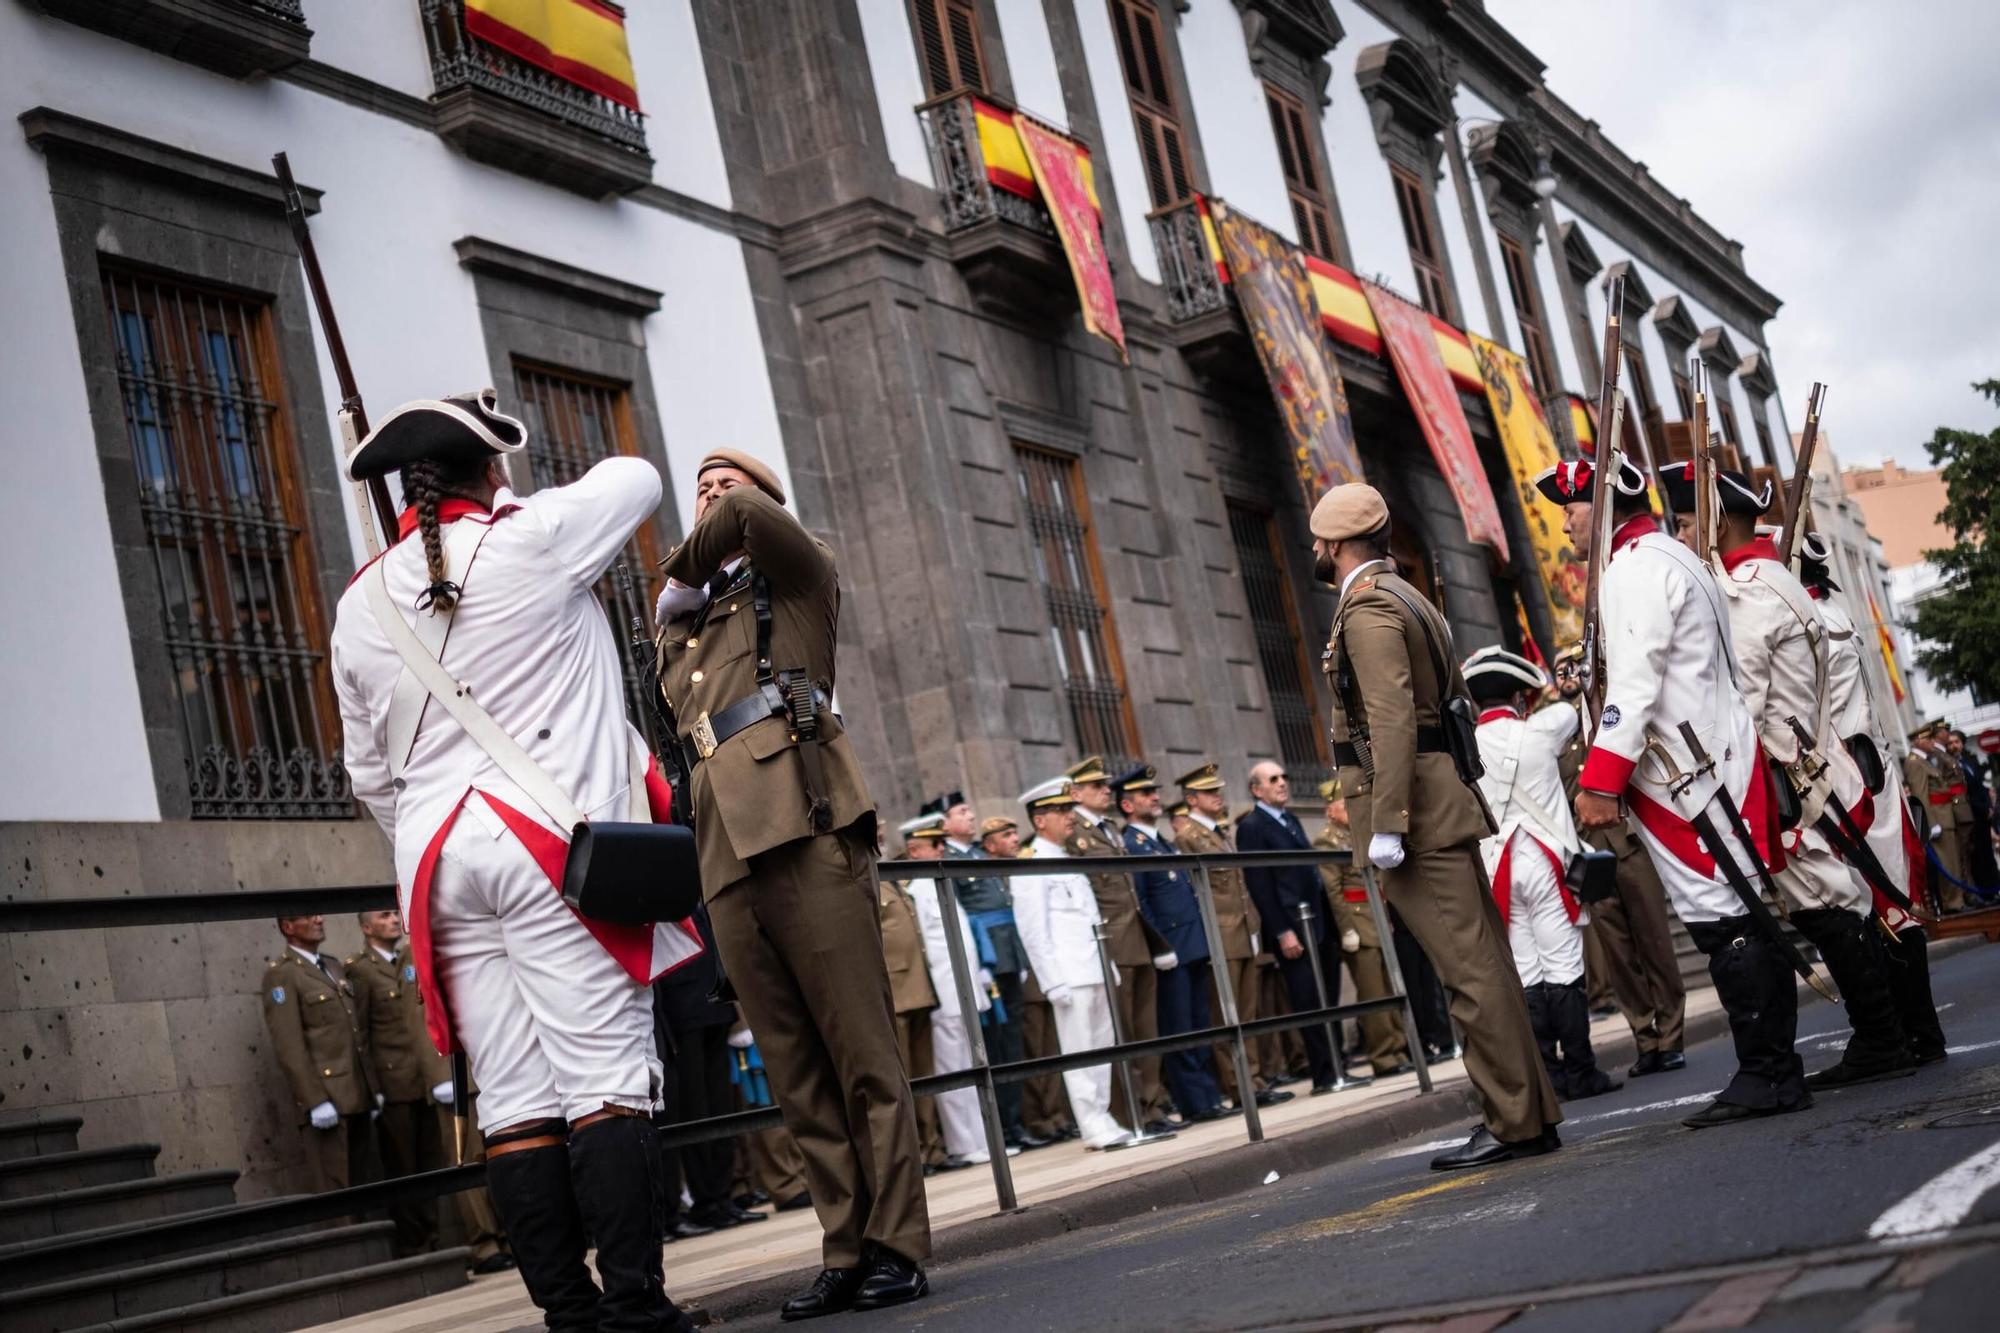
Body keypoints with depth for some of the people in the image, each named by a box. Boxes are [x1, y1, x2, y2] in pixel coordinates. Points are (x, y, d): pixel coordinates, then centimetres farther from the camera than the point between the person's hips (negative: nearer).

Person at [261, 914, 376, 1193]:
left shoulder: (335, 966, 18)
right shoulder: (281, 974, -6)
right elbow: (288, 1046, -13)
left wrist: (373, 1087, 15)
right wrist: (315, 1101, -18)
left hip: (358, 1095, 7)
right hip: (326, 1098, -7)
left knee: (358, 1183, 9)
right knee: (333, 1188, -7)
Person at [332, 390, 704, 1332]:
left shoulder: (362, 605, 14)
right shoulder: (530, 540, 0)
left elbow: (369, 774, 19)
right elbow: (636, 478, 17)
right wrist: (516, 501, 33)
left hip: (438, 857, 5)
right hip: (552, 840, -5)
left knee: (513, 1099, 3)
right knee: (606, 1078, -7)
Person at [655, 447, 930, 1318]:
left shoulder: (801, 578, 11)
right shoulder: (679, 624, 28)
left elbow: (746, 516, -9)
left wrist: (686, 570, 7)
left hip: (804, 831, -6)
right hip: (727, 855, 6)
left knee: (861, 1052, -6)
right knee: (794, 1073, 4)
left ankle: (896, 1247, -3)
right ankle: (846, 1251, 7)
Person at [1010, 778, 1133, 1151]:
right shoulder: (1031, 866, -7)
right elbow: (1033, 931, -12)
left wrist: (1109, 966, 17)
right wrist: (1054, 981, -17)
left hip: (1095, 972, 8)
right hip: (1070, 976, -8)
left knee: (1102, 1049, 10)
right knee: (1079, 1054, -4)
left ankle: (1102, 1120, 17)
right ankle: (1095, 1130, -1)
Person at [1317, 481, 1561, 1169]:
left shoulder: (1367, 607, -10)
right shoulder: (1411, 600, 21)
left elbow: (1392, 718, -21)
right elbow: (1454, 696, 23)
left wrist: (1386, 823, -23)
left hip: (1411, 805, -10)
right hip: (1444, 800, 10)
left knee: (1469, 970, -7)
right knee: (1486, 961, 11)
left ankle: (1514, 1123, -4)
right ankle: (1532, 1112, 16)